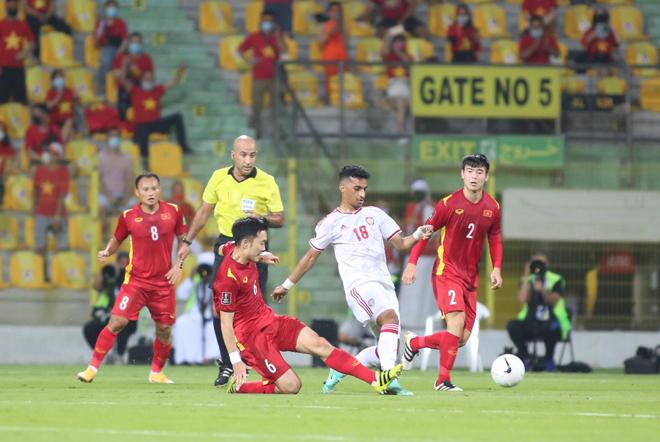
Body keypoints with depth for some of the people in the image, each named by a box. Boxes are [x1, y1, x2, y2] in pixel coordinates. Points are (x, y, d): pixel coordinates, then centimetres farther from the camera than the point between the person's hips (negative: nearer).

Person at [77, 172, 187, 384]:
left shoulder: (173, 212, -1)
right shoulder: (128, 216, -4)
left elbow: (183, 239, 11)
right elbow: (117, 239, 10)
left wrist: (179, 265, 1)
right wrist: (107, 252, -10)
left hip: (163, 281, 2)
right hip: (136, 280, -2)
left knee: (164, 329, 6)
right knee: (117, 321, -13)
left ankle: (156, 372, 27)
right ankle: (92, 368, -7)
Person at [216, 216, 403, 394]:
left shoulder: (234, 249, 1)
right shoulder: (228, 277, -25)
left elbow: (223, 249, 28)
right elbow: (226, 322, -22)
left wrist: (260, 255, 26)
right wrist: (236, 361, -23)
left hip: (270, 320, 9)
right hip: (250, 334, -9)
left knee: (319, 345, -6)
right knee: (291, 386, -15)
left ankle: (376, 380, -10)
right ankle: (240, 386, 5)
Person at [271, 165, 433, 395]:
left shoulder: (375, 214, 18)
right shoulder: (331, 223, 7)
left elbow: (400, 243, 15)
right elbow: (311, 257, 16)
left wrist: (418, 236, -6)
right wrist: (287, 285, 21)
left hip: (385, 285, 6)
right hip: (359, 284, -6)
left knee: (390, 347, 1)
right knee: (390, 317, -32)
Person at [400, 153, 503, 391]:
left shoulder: (492, 208, 2)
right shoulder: (449, 204, -11)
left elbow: (495, 237, 16)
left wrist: (497, 268, 4)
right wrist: (412, 262, -9)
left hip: (470, 278, 6)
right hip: (447, 272, -6)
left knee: (462, 339, 4)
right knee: (457, 321, -24)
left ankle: (415, 343, 28)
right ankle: (443, 380, -15)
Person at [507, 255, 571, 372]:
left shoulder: (556, 280, 2)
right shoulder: (527, 281, 10)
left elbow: (553, 301, -13)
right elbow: (523, 299, -9)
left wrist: (543, 291, -32)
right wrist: (526, 277, -9)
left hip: (551, 323, -3)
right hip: (531, 325, 3)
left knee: (551, 327, -39)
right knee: (512, 325, -26)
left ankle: (548, 359, -11)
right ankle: (526, 358, -10)